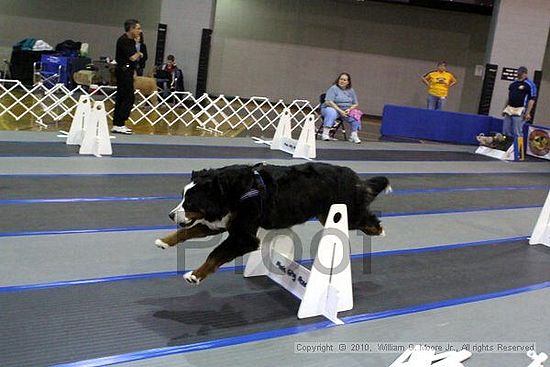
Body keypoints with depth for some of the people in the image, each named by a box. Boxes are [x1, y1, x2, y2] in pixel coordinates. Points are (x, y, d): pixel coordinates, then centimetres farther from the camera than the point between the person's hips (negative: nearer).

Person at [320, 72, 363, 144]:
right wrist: (340, 111, -24)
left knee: (356, 115, -20)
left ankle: (354, 136, -11)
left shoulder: (351, 90, 9)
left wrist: (349, 109, -11)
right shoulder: (333, 88, -9)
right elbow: (328, 102, -19)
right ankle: (325, 134, -39)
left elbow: (356, 104, 11)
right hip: (333, 108, -5)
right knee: (332, 112, -38)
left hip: (346, 111, 5)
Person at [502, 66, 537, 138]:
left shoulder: (530, 85, -5)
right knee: (505, 132, 7)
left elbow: (532, 100, -10)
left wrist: (528, 113, -17)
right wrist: (505, 109, 19)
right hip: (509, 110, 7)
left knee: (517, 133, -8)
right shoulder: (513, 83, 16)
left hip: (519, 111, -7)